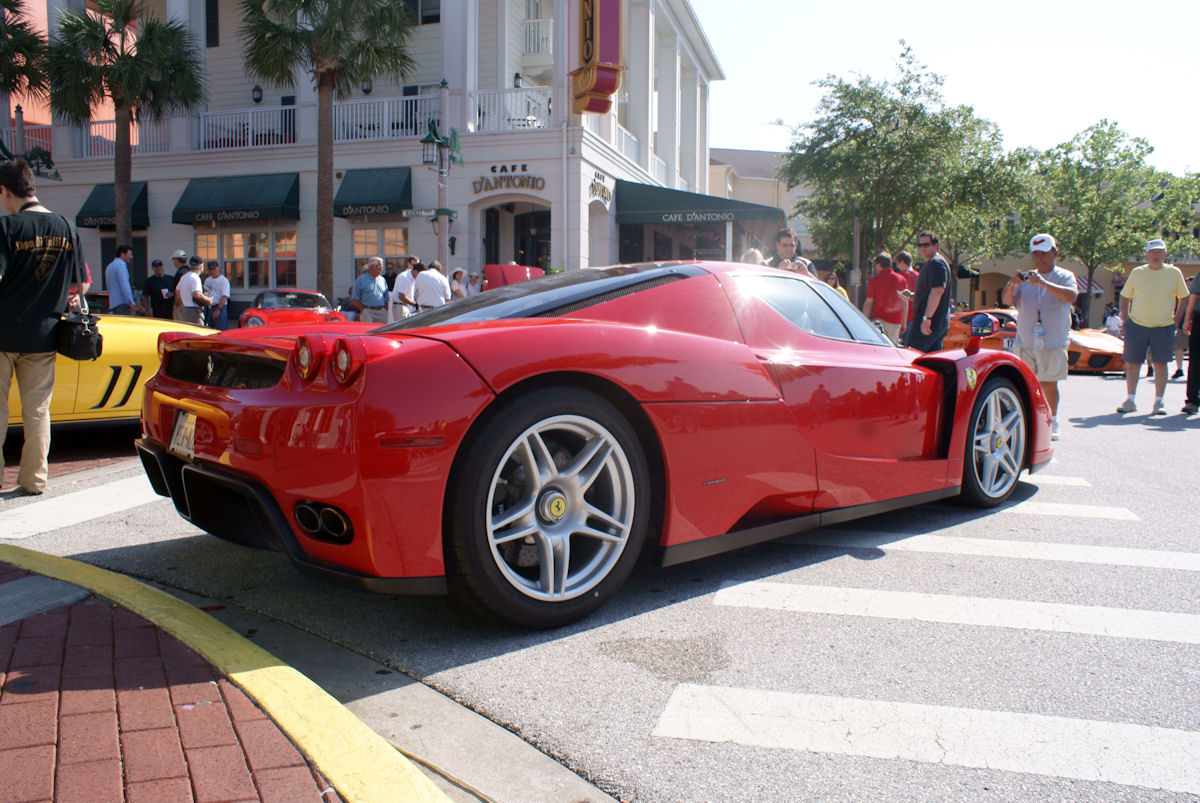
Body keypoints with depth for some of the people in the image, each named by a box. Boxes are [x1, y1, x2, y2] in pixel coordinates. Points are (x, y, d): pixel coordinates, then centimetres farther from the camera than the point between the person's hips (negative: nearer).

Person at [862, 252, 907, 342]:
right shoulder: (901, 279, 9)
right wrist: (904, 322, 16)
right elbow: (905, 302, 10)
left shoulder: (875, 280, -4)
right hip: (896, 321, 4)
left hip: (880, 319, -4)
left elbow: (869, 303, -5)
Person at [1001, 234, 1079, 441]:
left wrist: (1044, 283, -29)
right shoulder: (1026, 278, 15)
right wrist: (1011, 284, -17)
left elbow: (1071, 296, -16)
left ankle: (1052, 423, 13)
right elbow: (1007, 300, 4)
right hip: (1025, 341, 3)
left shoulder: (1064, 276, 4)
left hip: (1053, 342, -3)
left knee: (1048, 383, -1)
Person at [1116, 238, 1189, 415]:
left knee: (1160, 364, 0)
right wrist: (1124, 314, 0)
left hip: (1164, 327, -1)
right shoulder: (1137, 272, 6)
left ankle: (1159, 402, 8)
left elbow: (1184, 297, 13)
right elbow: (1125, 296, 14)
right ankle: (1130, 401, 12)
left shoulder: (1174, 273, 5)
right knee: (1132, 363, 1)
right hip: (1137, 325, 1)